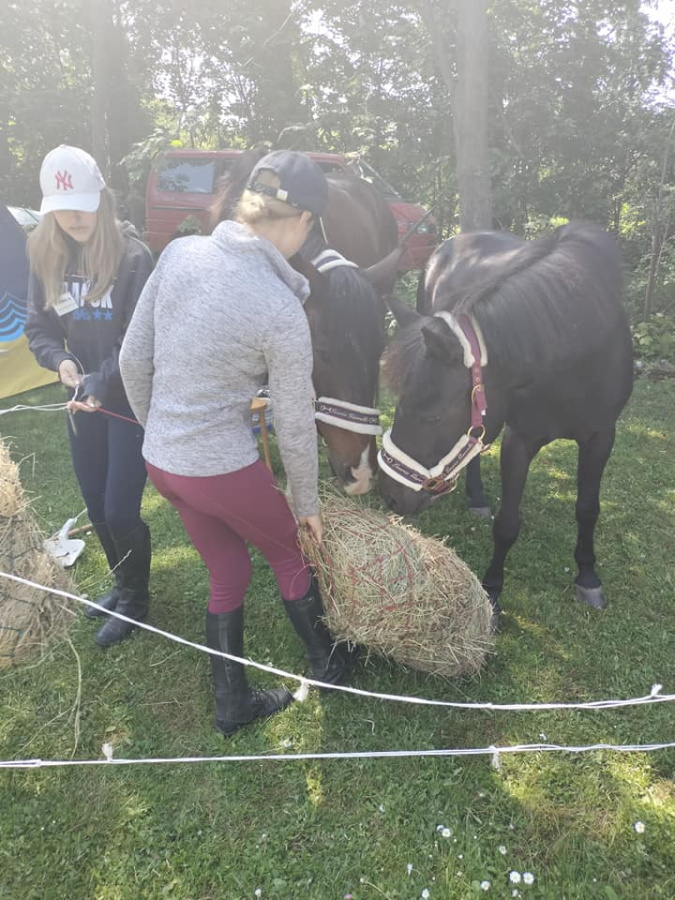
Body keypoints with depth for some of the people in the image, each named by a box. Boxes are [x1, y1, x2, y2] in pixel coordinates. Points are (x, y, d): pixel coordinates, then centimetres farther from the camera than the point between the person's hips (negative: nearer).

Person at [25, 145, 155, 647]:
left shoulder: (132, 256, -13)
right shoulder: (46, 257, 4)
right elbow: (39, 327, 7)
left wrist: (101, 383, -28)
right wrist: (61, 361, -13)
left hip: (132, 401, -6)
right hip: (82, 401, 6)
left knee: (120, 510, -3)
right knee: (97, 507, 15)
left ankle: (135, 601, 25)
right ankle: (122, 585, 41)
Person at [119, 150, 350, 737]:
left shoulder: (181, 252, -5)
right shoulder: (283, 312, -21)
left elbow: (134, 360, 1)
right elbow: (295, 427, -11)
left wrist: (159, 426, 17)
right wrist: (307, 502, 5)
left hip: (160, 460, 6)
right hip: (224, 468, -6)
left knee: (228, 576, 23)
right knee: (289, 556, 22)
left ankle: (232, 705, 39)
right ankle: (327, 663, 45)